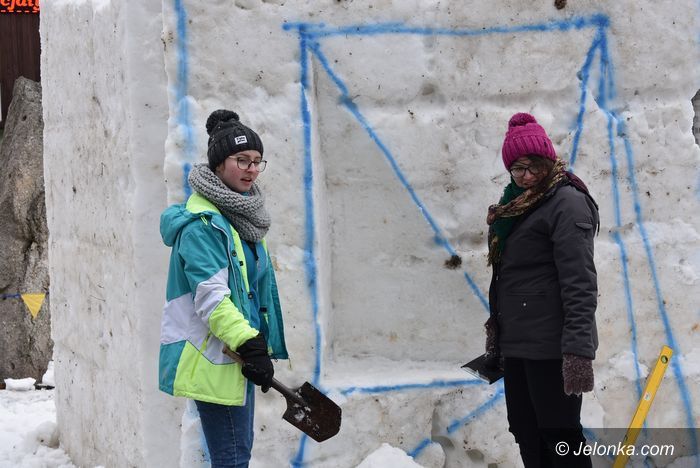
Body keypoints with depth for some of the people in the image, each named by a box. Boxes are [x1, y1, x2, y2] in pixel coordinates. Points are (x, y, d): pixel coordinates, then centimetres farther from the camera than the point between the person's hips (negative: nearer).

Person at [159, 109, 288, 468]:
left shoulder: (243, 216, 15)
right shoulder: (202, 221, -16)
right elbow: (211, 298, -24)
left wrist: (260, 346, 24)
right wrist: (251, 346, -28)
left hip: (237, 354, 10)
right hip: (211, 355, -10)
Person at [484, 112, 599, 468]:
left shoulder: (567, 202, -10)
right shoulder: (516, 207, 17)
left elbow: (579, 281, -19)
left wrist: (579, 348, -26)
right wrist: (496, 340, 19)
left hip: (551, 346, -9)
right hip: (515, 344, 9)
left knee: (559, 437, -7)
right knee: (527, 436, 11)